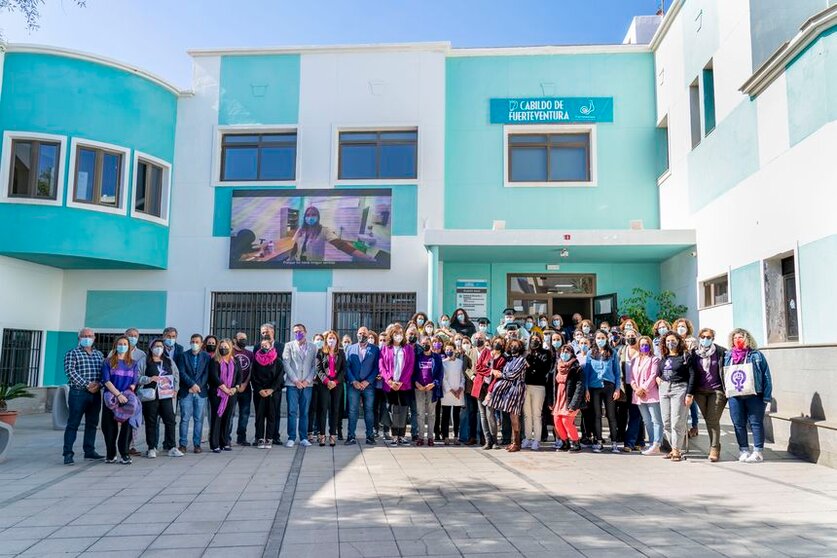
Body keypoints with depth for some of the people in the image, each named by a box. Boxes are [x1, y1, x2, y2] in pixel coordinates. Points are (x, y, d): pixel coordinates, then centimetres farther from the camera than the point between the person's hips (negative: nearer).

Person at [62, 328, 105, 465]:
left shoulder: (99, 354, 15)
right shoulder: (72, 353, 0)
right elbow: (70, 371, -13)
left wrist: (99, 384, -9)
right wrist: (86, 385, -18)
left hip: (95, 393, 6)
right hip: (78, 392, -5)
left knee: (92, 423, 11)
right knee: (73, 424, -4)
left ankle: (89, 451, 21)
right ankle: (68, 453, -2)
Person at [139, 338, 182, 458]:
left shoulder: (169, 361, 14)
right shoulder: (145, 362, -1)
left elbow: (176, 374, 23)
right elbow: (137, 378, -6)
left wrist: (175, 389, 15)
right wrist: (149, 379, -21)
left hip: (166, 396, 4)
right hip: (151, 397, -4)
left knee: (170, 421, 1)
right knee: (151, 422, 1)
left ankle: (171, 447, 7)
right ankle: (151, 448, 10)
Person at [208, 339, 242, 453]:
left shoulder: (235, 361, 11)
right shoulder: (215, 361, -1)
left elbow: (239, 376, 11)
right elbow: (214, 377, -11)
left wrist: (235, 388, -5)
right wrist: (225, 389, -15)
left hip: (231, 394, 4)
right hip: (217, 394, -4)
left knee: (227, 419, 7)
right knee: (216, 418, -4)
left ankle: (225, 443, 14)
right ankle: (215, 445, -1)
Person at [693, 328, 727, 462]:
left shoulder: (721, 352, -3)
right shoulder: (695, 353, 7)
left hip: (716, 390, -3)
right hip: (700, 391, 3)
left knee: (713, 420, -7)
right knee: (707, 420, 7)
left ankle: (714, 449, -1)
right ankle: (715, 446, 17)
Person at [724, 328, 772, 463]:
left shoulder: (756, 355, 2)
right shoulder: (728, 356, 11)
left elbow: (766, 376, -2)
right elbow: (723, 375, 14)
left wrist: (766, 396, -8)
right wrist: (725, 392, 5)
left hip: (754, 395, -3)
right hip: (735, 396, 3)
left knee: (756, 423, 0)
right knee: (739, 424, 6)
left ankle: (758, 451, 8)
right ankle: (743, 450, 16)